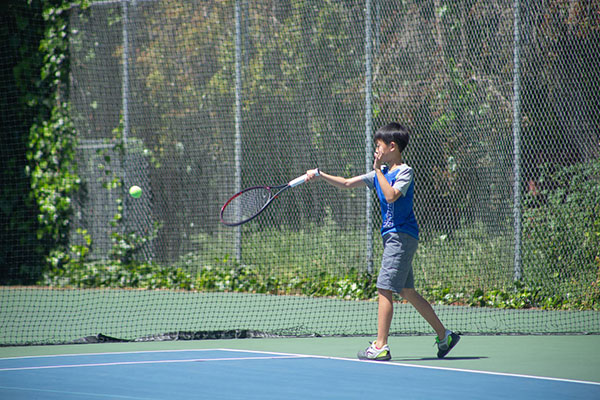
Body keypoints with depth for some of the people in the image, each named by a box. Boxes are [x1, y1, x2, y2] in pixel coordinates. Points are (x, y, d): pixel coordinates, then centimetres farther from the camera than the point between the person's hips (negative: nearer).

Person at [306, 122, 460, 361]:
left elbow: (391, 196, -26)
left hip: (402, 236, -9)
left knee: (384, 289, -12)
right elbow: (347, 183, 16)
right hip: (392, 236, 9)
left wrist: (378, 170, -18)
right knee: (407, 292, 11)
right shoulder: (380, 173, 15)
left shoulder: (405, 172, -9)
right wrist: (320, 176, 7)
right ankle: (444, 336, 18)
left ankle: (381, 346, -12)